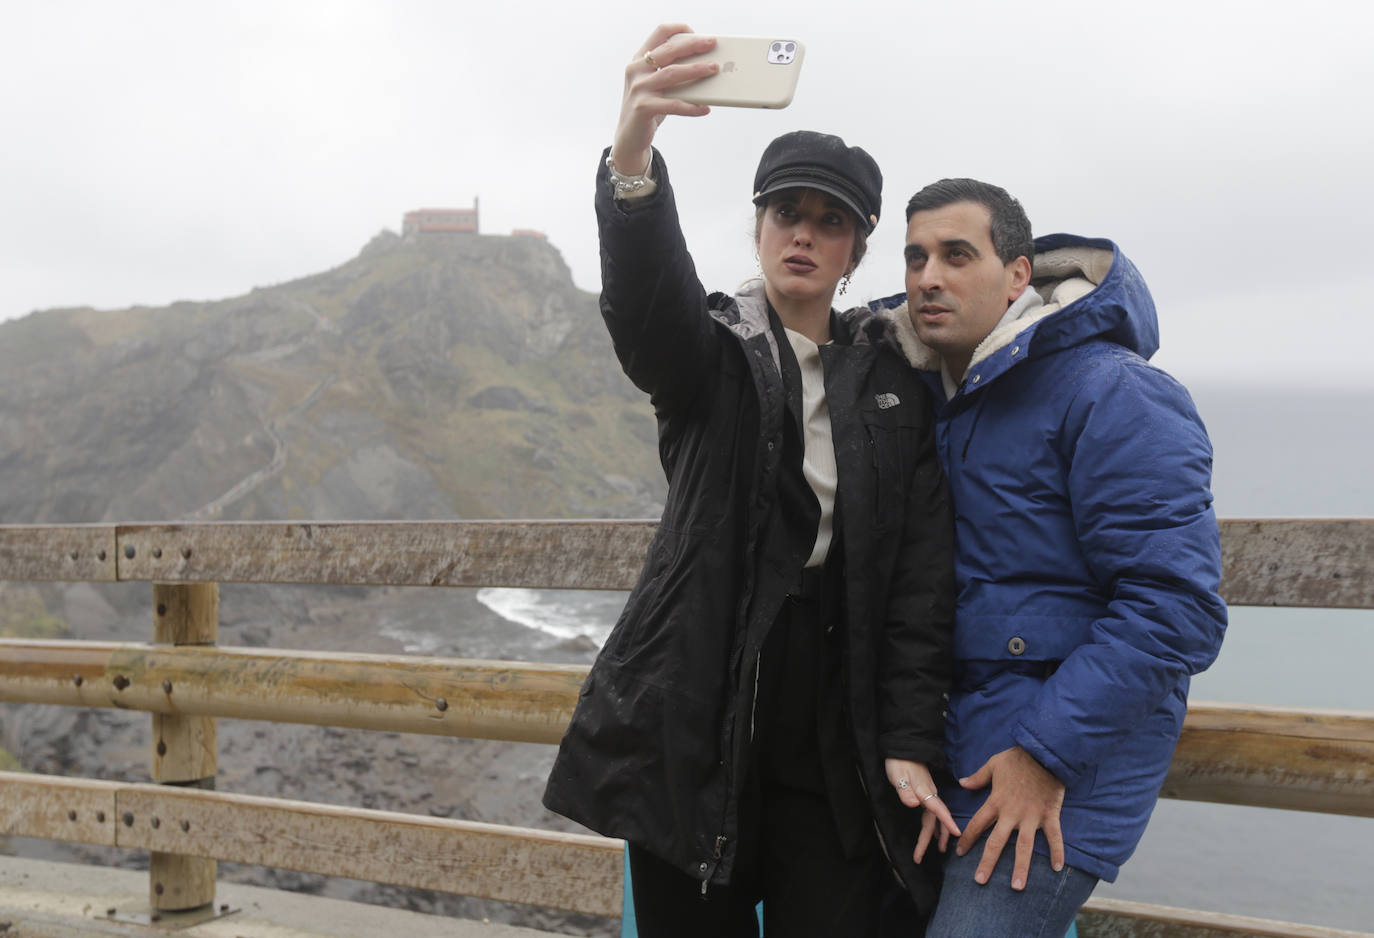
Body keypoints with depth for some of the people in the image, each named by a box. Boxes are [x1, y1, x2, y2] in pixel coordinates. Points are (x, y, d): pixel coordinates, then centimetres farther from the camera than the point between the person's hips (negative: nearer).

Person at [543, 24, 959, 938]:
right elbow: (643, 297, -22)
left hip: (836, 744, 2)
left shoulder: (893, 387, 9)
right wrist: (632, 154, -42)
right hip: (698, 728, -1)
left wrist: (910, 742, -7)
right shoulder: (711, 355, 3)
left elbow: (923, 579, 3)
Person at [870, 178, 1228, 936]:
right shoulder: (924, 390, 9)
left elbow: (1175, 605, -20)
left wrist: (1047, 755, -20)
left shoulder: (1111, 396, -14)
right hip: (944, 745, 8)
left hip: (1063, 759, -7)